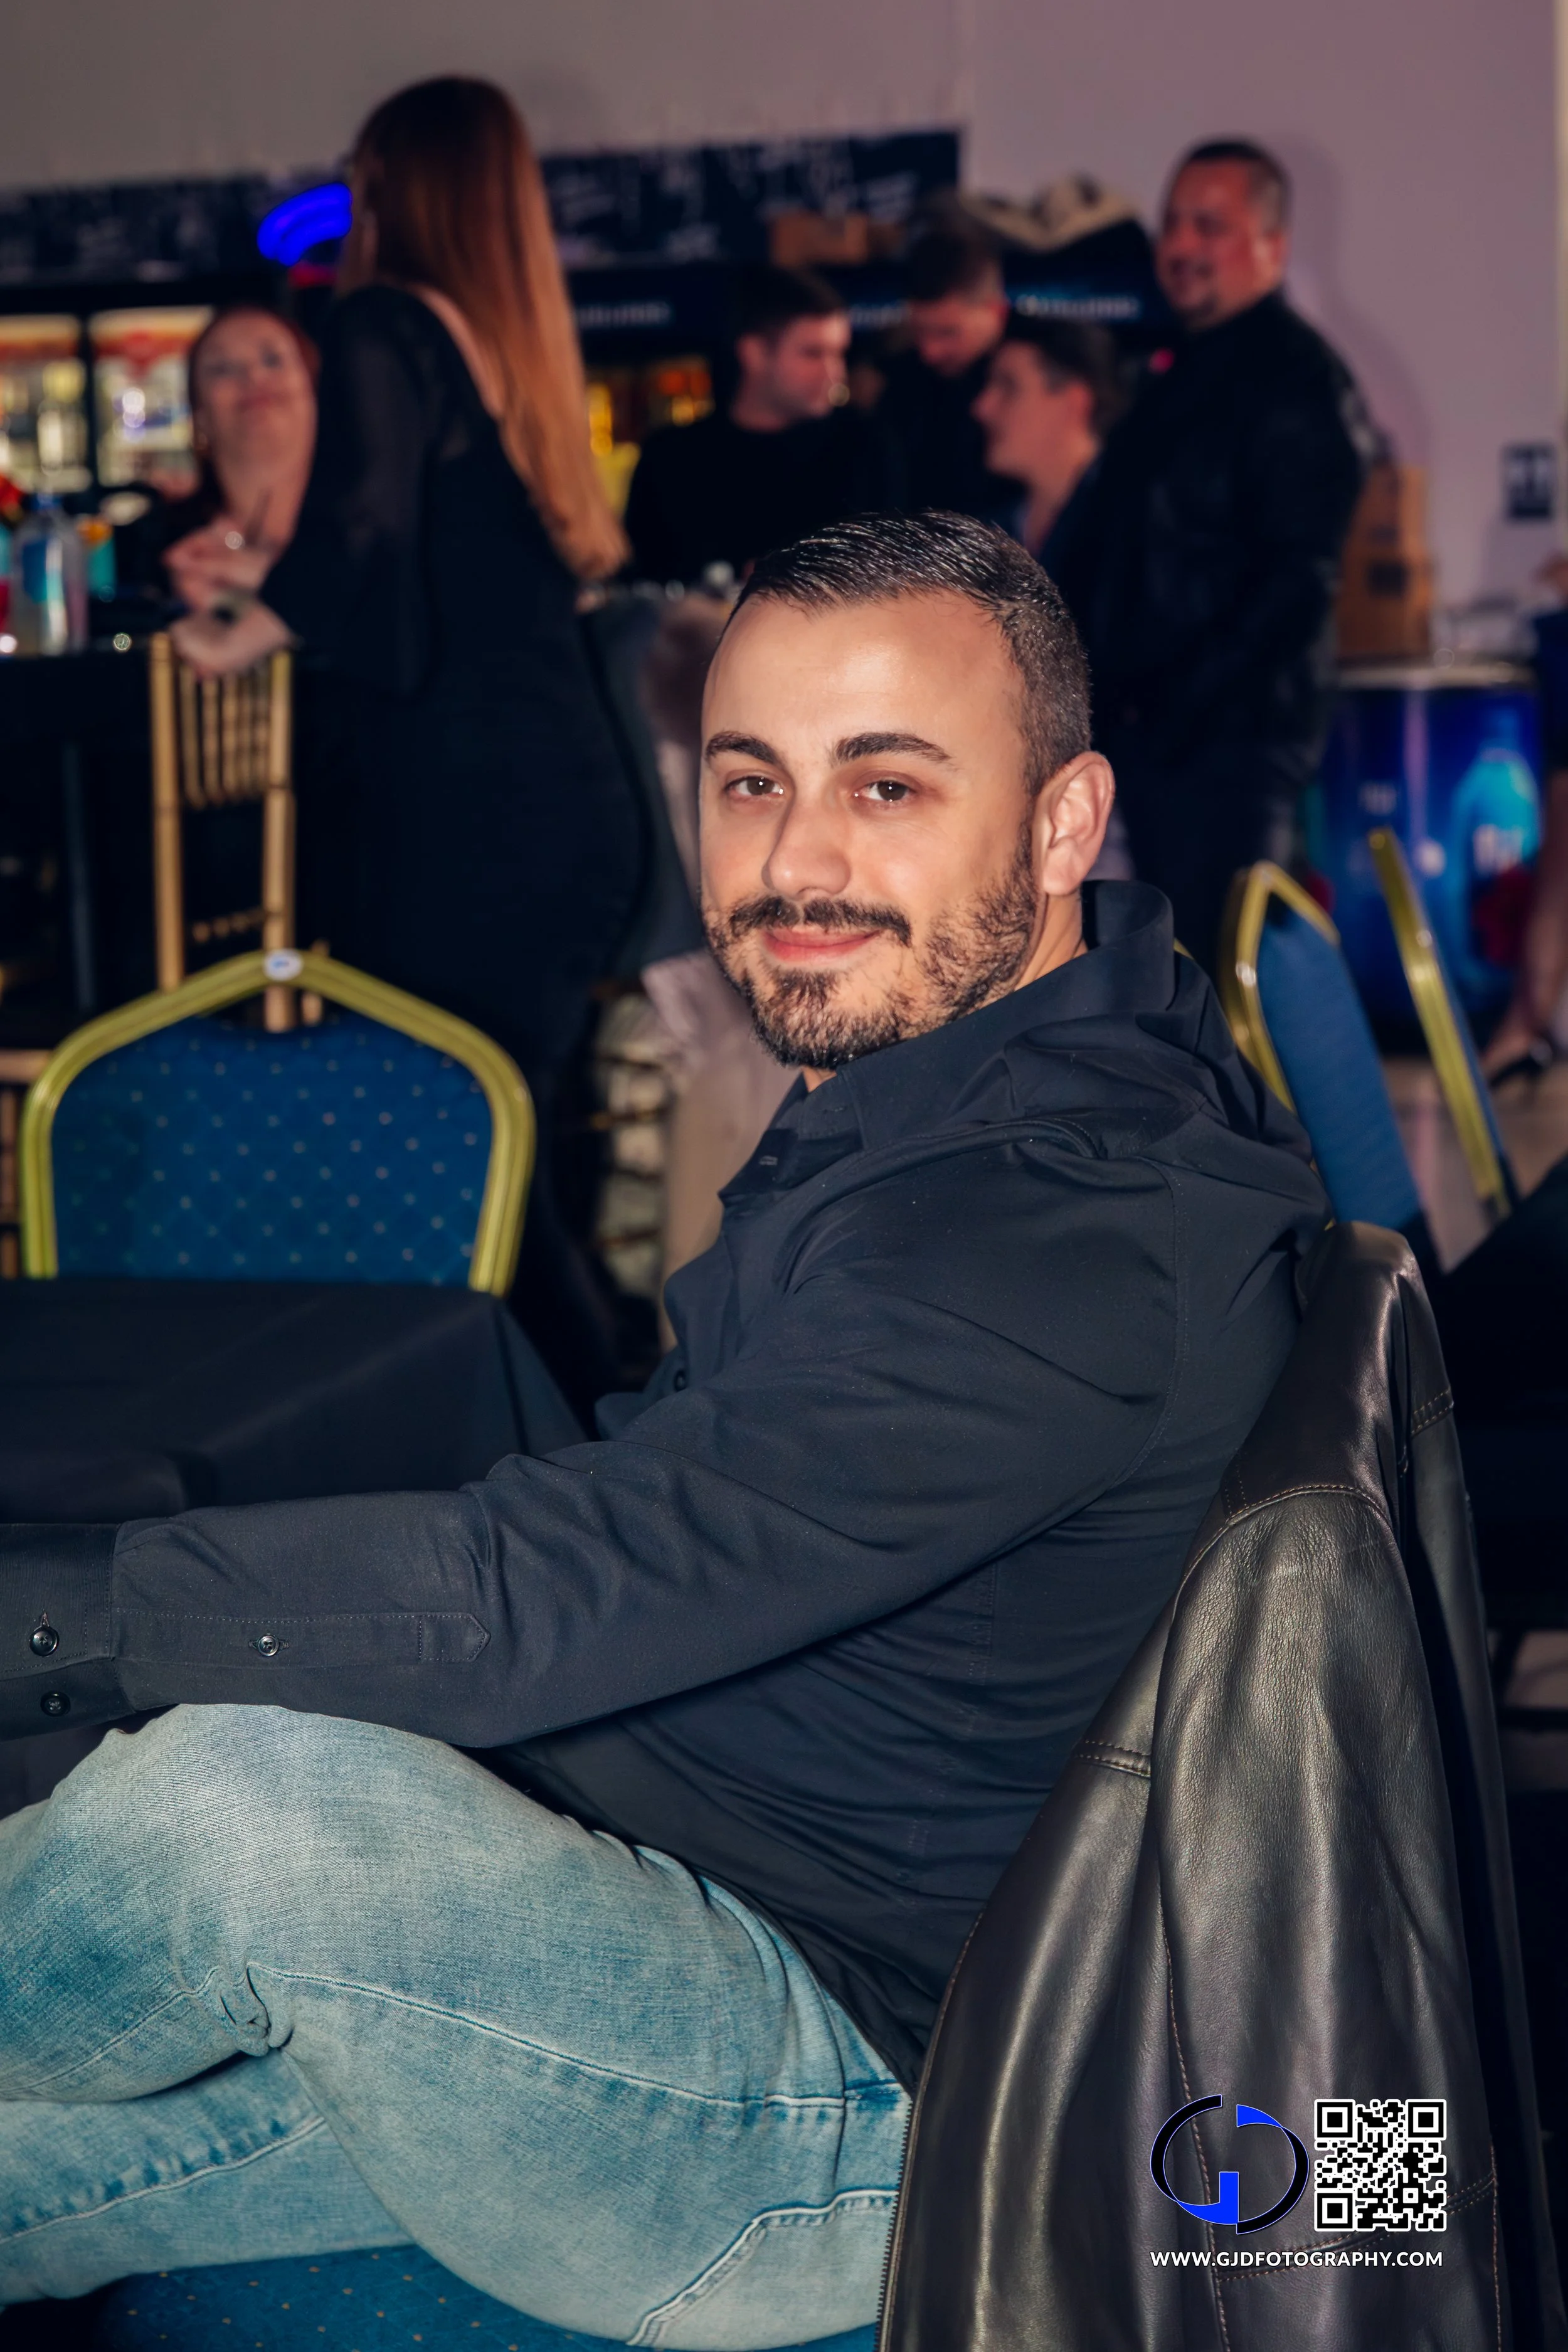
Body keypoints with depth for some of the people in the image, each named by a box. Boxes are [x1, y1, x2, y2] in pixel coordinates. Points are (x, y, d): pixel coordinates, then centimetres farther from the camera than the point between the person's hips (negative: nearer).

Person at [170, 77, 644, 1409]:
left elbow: (364, 526, -23)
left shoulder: (391, 325, -5)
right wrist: (278, 577, 41)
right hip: (572, 802, 8)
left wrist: (252, 632, -5)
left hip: (465, 813, -8)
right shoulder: (517, 350, 19)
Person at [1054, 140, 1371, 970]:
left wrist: (1180, 703, -21)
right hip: (1151, 731, 9)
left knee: (1216, 958, -9)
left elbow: (1297, 577, -18)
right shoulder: (1177, 376, 19)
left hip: (1232, 734, -9)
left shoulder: (1295, 379, -10)